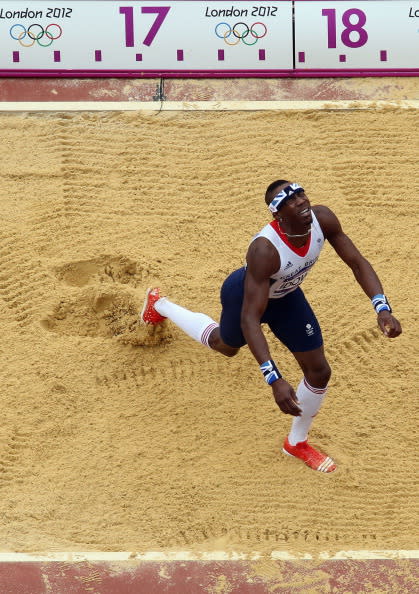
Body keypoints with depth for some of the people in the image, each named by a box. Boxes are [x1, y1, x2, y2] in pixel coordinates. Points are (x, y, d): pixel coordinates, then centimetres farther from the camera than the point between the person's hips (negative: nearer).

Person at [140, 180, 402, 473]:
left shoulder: (322, 219, -31)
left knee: (319, 371, 3)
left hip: (286, 295, 5)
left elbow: (357, 262, -17)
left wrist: (382, 308, -32)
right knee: (225, 345, 27)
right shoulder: (264, 249, -46)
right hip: (244, 294, -5)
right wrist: (274, 379, -53)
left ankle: (297, 443, 31)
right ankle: (159, 304, 55)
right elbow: (249, 319, -46)